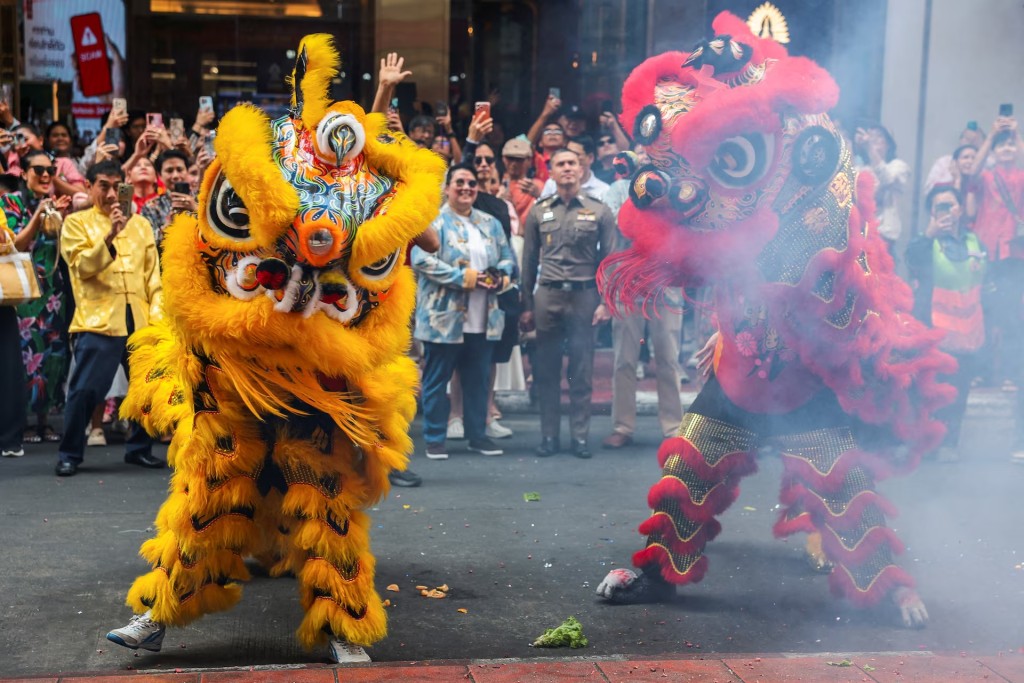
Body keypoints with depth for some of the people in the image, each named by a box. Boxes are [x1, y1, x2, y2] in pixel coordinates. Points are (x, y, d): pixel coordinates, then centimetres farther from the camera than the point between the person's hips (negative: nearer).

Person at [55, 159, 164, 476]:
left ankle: (139, 448, 23)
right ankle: (70, 454, 8)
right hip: (98, 320, -4)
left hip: (141, 321, 4)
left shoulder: (141, 224, 16)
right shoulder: (76, 222, 6)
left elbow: (153, 274, 13)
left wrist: (157, 313, 3)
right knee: (84, 390, -6)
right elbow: (83, 266, -9)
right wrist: (109, 236, -22)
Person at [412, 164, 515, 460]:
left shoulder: (490, 223, 16)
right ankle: (434, 438, 12)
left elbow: (507, 257, 18)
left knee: (478, 379, 11)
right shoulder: (433, 221, -4)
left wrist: (503, 275, -5)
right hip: (444, 318, -5)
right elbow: (420, 259, -16)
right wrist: (462, 277, -18)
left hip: (483, 319, 5)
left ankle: (477, 435, 23)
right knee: (437, 379, 2)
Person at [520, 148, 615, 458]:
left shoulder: (599, 212, 5)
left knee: (582, 371, 2)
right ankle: (549, 436, 12)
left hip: (584, 296, -1)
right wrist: (526, 306, 6)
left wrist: (605, 302, -5)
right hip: (547, 296, 1)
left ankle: (580, 436, 9)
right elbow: (529, 261, 10)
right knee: (546, 371, 4)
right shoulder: (538, 212, 8)